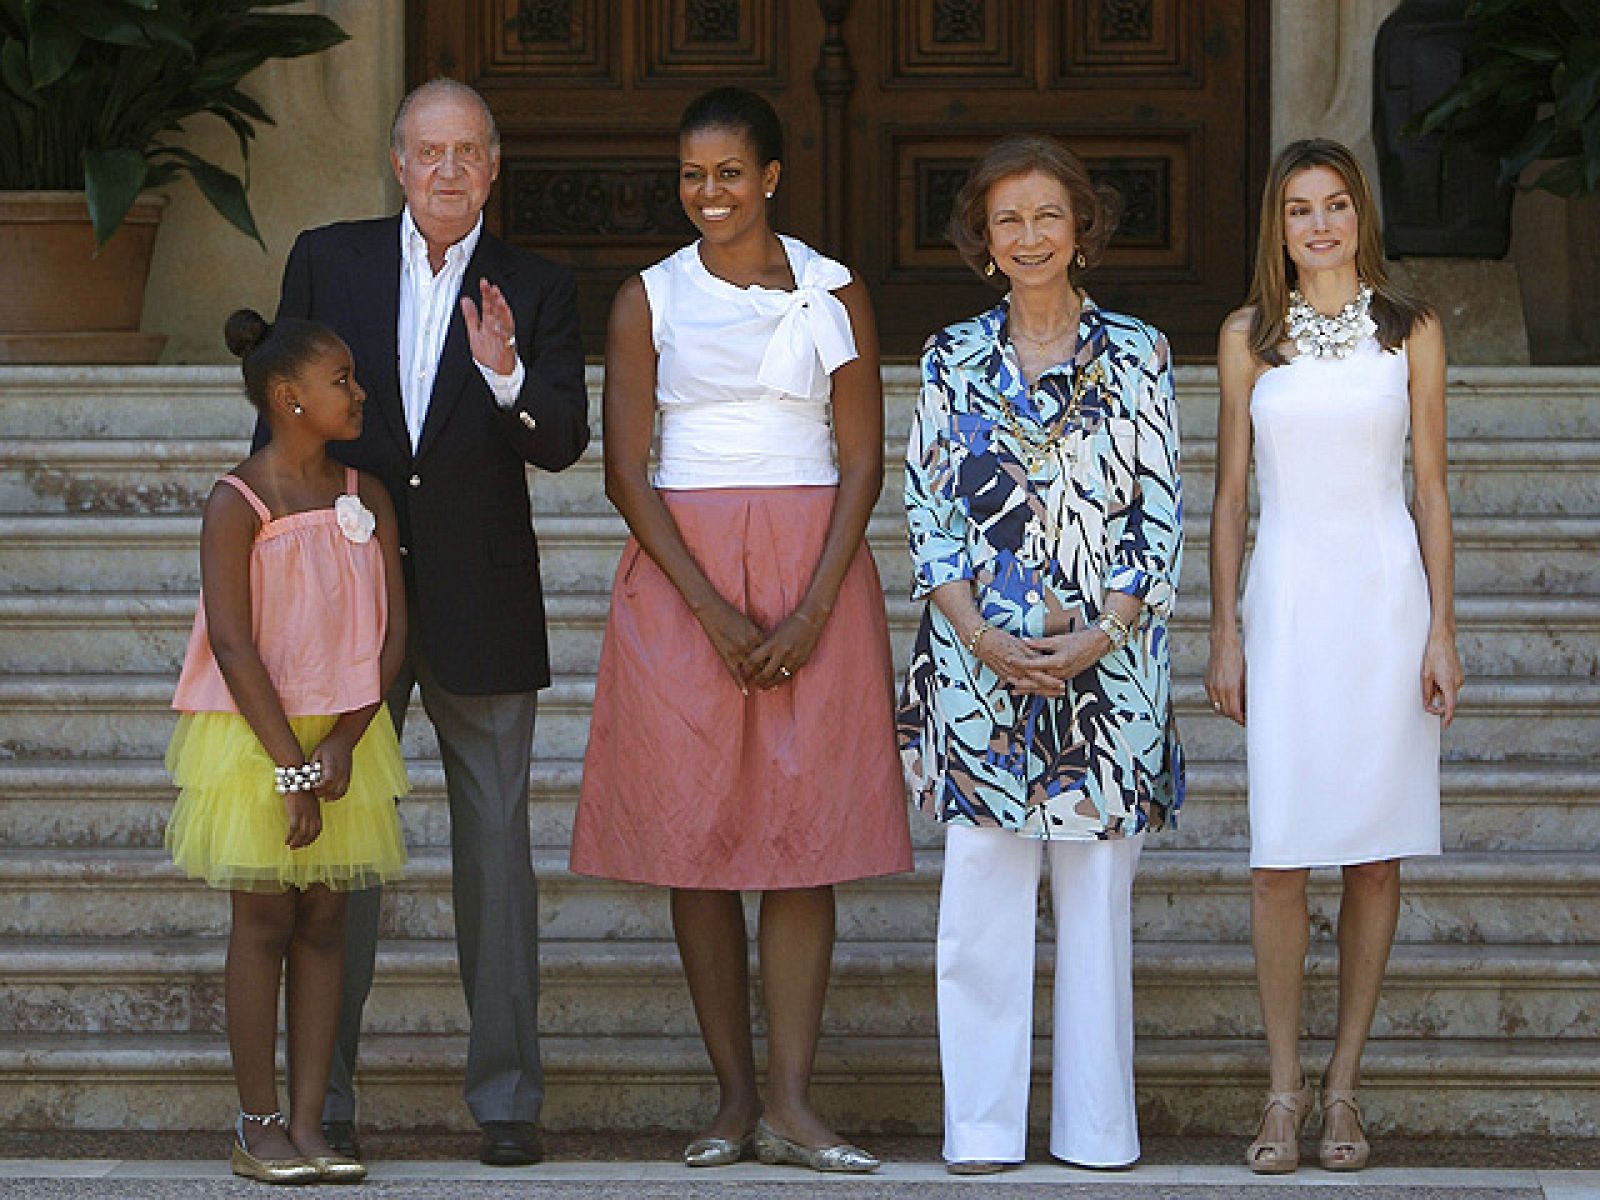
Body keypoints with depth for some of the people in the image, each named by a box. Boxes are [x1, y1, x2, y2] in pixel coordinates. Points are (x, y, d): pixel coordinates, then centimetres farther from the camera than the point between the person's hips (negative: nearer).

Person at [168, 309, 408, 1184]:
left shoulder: (366, 499, 5)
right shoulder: (238, 505, -11)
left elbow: (392, 629, 2)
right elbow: (233, 644, -15)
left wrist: (343, 741, -10)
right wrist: (291, 765, -19)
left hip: (344, 735, 5)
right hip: (254, 738, -5)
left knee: (323, 923, 4)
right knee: (264, 921, -1)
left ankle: (308, 1125, 7)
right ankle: (258, 1128, 5)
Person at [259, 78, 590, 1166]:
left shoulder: (536, 290, 5)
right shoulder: (328, 261, 6)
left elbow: (565, 442, -6)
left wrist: (508, 378, -25)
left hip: (480, 606, 0)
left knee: (496, 845, 2)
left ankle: (508, 1095, 8)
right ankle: (324, 1099, 9)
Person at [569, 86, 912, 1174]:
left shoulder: (834, 295, 5)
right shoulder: (649, 301, 4)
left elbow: (863, 462, 2)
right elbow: (626, 472, 0)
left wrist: (813, 608, -10)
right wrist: (712, 610, -11)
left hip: (812, 574, 0)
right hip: (679, 578, 0)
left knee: (804, 840, -4)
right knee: (696, 836, -1)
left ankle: (792, 1106, -5)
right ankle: (735, 1095, 6)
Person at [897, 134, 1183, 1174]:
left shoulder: (1136, 355, 4)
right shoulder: (954, 359, 7)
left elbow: (1162, 514, 2)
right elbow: (926, 509, 5)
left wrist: (1101, 636, -10)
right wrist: (978, 634, -9)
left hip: (1108, 656, -1)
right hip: (979, 659, 1)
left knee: (1099, 893, 2)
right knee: (982, 897, -1)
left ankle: (1097, 1126, 9)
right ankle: (984, 1125, 5)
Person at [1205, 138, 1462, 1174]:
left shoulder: (1410, 332, 6)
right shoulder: (1250, 337, 8)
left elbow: (1431, 489, 6)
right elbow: (1231, 494, 9)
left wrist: (1442, 631, 0)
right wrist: (1225, 633, 3)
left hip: (1386, 593, 0)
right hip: (1286, 595, 0)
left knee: (1377, 853, 1)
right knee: (1281, 855, -5)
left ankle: (1345, 1086, 9)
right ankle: (1286, 1087, 3)